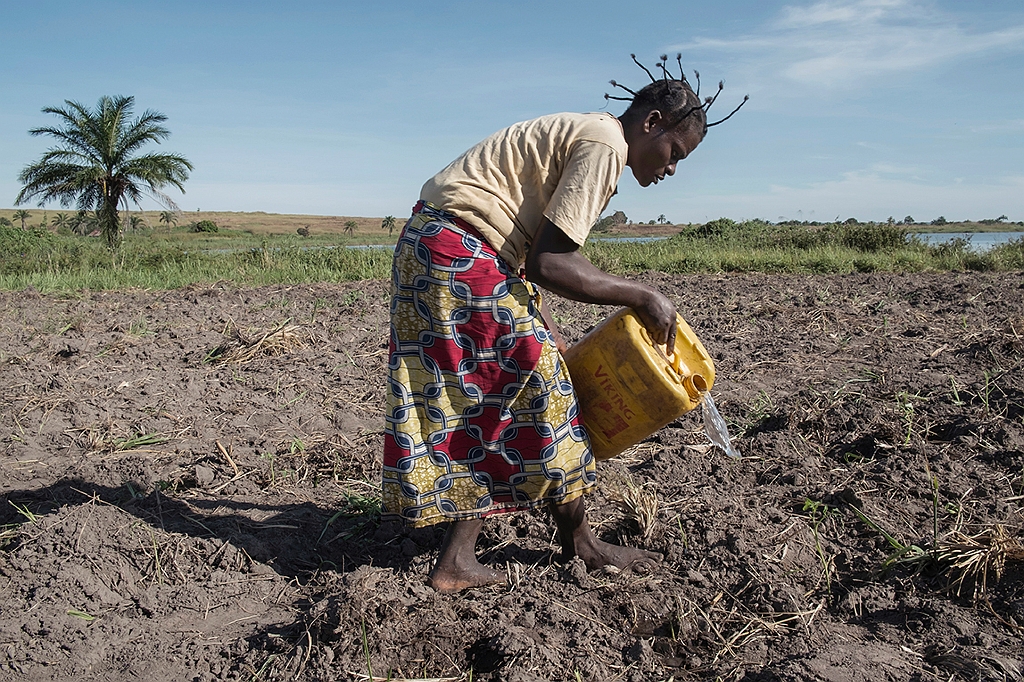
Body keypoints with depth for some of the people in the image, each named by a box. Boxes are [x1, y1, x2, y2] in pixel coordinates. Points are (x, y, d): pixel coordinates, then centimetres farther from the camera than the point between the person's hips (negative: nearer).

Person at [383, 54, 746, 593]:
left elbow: (533, 256, 14)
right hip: (462, 254, -10)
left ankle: (456, 561, 13)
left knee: (493, 407, 10)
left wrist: (552, 342, 9)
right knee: (537, 386, 0)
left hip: (432, 248, 10)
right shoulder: (605, 144, -13)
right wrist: (642, 298, -11)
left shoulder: (579, 134, 19)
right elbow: (546, 263, -22)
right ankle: (578, 543, 18)